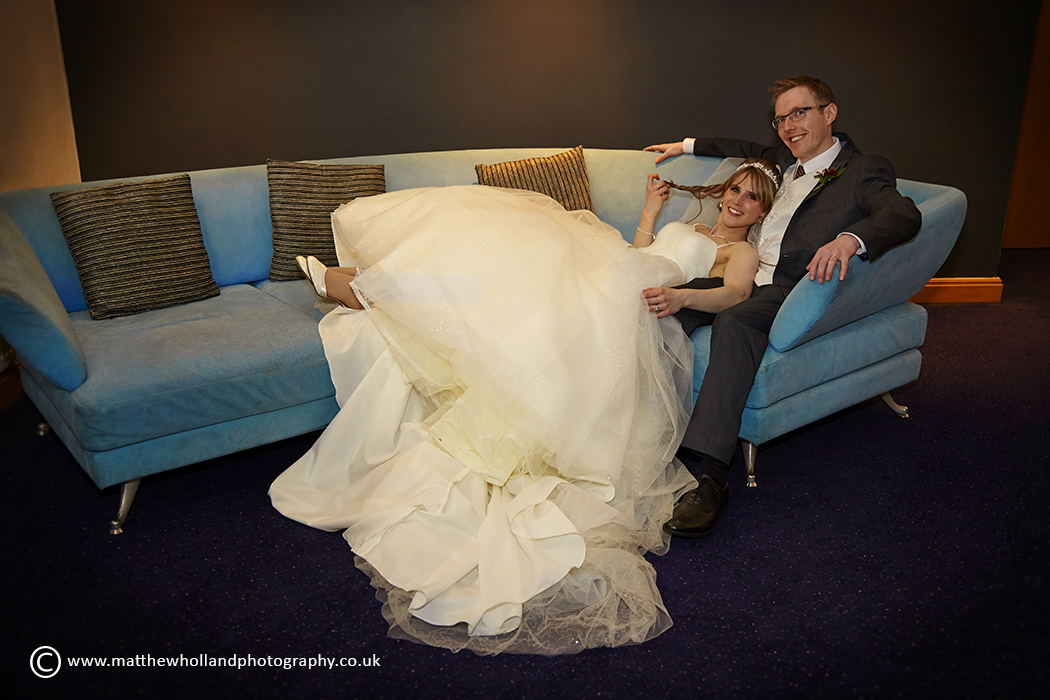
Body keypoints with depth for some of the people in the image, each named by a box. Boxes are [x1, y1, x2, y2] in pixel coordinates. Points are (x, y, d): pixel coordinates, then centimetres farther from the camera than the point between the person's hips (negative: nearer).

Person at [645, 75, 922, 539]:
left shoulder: (864, 170, 2)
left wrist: (849, 238, -39)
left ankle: (708, 474, -46)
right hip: (746, 278, 7)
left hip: (795, 291, -7)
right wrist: (689, 146, 45)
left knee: (734, 323, -38)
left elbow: (904, 215, -18)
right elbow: (750, 149, 47)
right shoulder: (784, 161, 25)